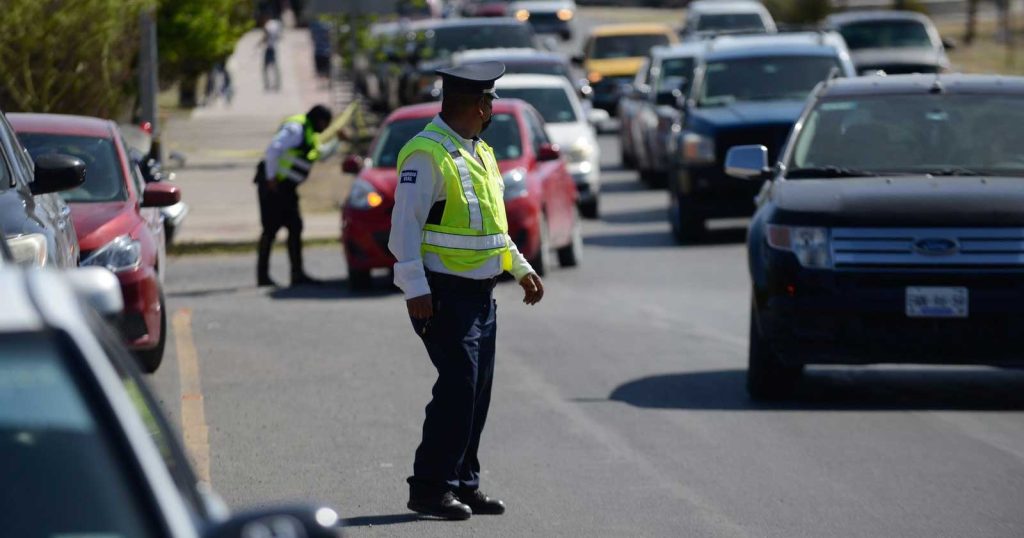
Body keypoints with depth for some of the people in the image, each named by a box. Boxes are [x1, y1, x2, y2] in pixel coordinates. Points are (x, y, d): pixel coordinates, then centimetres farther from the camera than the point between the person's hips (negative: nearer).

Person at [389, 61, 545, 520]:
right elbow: (404, 227, -17)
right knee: (458, 388, -13)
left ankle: (463, 484, 16)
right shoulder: (426, 154, -13)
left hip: (481, 294, 9)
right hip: (445, 294, -9)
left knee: (476, 394, 9)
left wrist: (521, 269, 23)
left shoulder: (481, 154, 16)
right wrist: (415, 289, -23)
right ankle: (429, 488, -7)